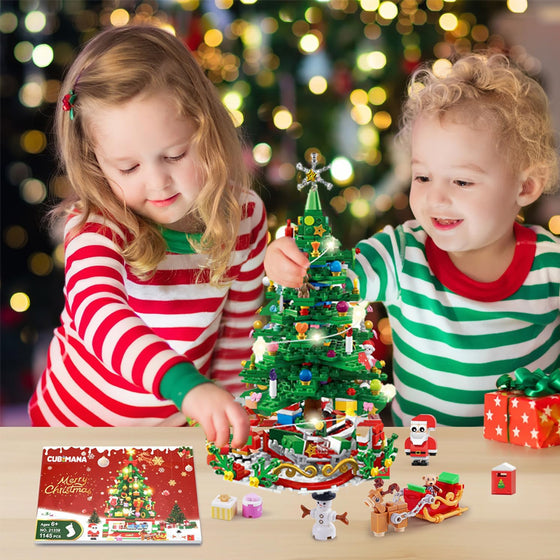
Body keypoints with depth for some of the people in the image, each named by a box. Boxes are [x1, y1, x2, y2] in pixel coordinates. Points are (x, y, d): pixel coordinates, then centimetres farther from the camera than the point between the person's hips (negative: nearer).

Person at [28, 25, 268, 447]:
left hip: (177, 424, 2)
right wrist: (190, 387, -57)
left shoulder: (245, 215, -10)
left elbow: (237, 325, 4)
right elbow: (97, 312, -43)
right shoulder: (96, 227, -24)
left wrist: (217, 409, 1)